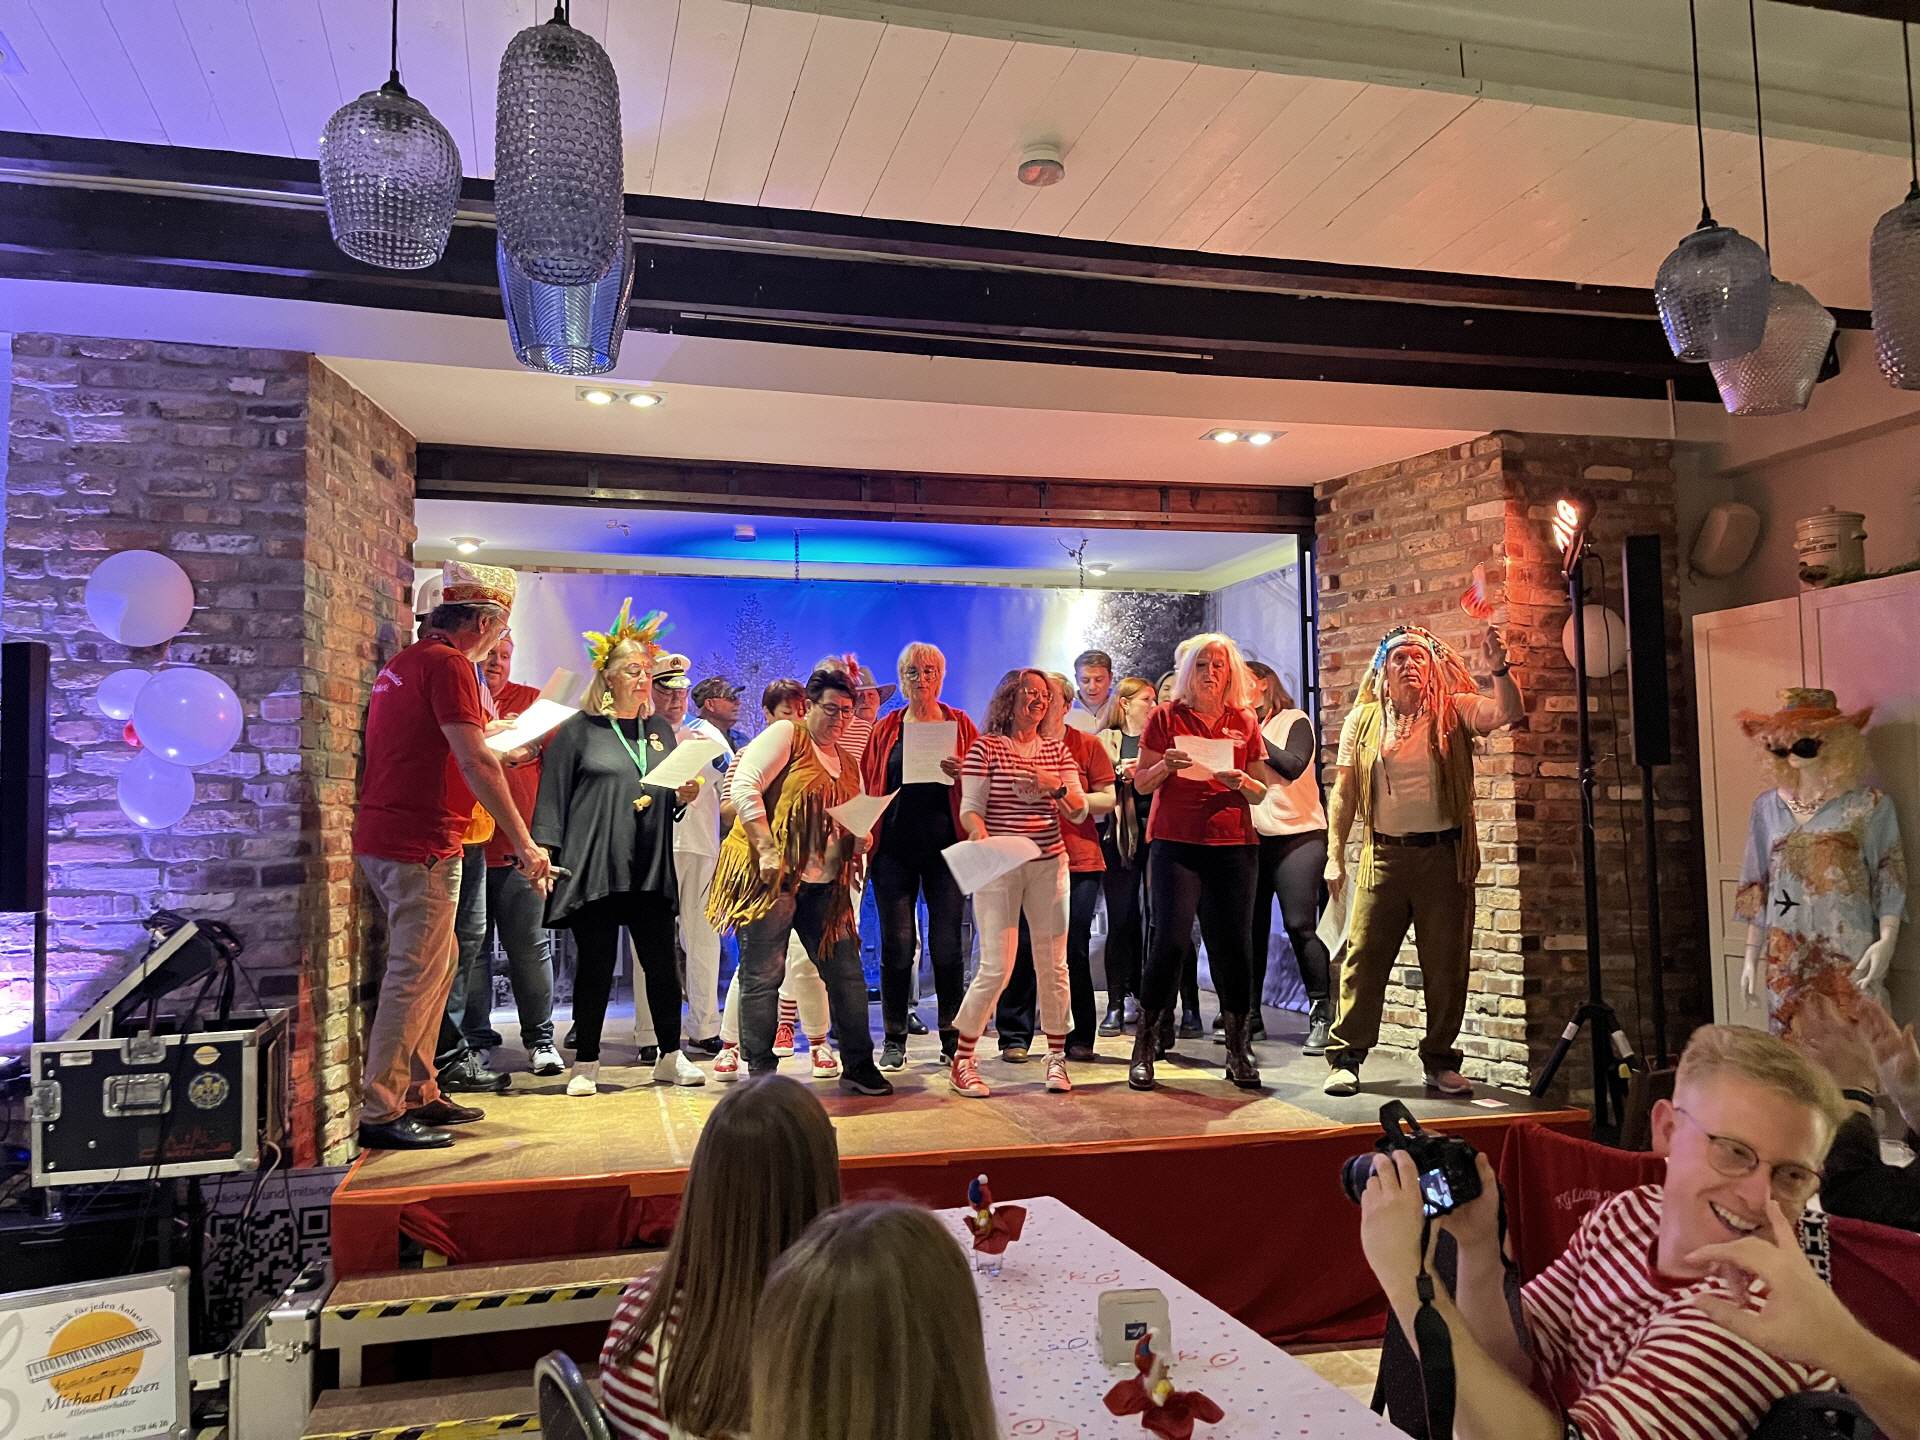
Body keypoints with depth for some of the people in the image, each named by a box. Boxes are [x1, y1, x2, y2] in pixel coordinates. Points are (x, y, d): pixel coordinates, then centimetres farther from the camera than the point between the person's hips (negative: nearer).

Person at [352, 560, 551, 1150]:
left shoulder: (404, 662, 17)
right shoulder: (449, 664, -13)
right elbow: (476, 763, -20)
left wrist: (480, 734, 31)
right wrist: (525, 843, -18)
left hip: (383, 837, 10)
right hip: (420, 846, -10)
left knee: (437, 962, 17)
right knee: (416, 975, -5)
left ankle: (419, 1094, 23)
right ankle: (379, 1113, 0)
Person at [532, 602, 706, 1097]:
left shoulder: (660, 730, 15)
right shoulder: (579, 730, 0)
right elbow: (552, 795, -4)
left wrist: (683, 797, -1)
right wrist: (546, 855, -11)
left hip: (652, 870, 4)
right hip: (593, 867, -4)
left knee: (662, 963, 6)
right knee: (595, 966, 2)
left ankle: (671, 1056, 20)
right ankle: (585, 1064, 15)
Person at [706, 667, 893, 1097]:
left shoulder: (847, 764, 19)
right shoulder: (784, 735, -3)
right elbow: (744, 788, -14)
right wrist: (767, 850, -20)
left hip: (824, 884, 7)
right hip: (771, 876, -7)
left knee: (846, 973, 8)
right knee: (763, 975, -2)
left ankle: (858, 1066, 18)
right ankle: (760, 1073, 8)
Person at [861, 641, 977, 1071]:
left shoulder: (960, 725, 8)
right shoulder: (885, 728, 11)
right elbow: (868, 785, 11)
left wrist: (962, 774, -15)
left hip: (945, 847, -1)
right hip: (894, 849, 1)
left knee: (947, 946, 0)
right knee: (896, 946, 1)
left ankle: (952, 1038, 11)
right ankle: (894, 1039, 11)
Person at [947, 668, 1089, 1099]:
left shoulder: (1056, 750, 10)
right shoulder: (985, 747, -2)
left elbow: (1079, 812, 8)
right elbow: (970, 809, -7)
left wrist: (1057, 786, -12)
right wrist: (980, 835, -28)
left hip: (1049, 865, 4)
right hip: (999, 868, -4)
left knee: (1053, 965, 6)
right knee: (996, 969, -7)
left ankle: (1056, 1056, 20)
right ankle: (961, 1061, 8)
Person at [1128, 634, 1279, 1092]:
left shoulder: (1244, 722, 11)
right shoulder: (1166, 717, 5)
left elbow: (1261, 793, 14)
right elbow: (1141, 783, 4)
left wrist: (1241, 782, -8)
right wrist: (1166, 766, -16)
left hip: (1233, 846, 3)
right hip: (1174, 844, -2)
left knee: (1233, 945, 0)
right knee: (1171, 940, -10)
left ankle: (1238, 1051, 12)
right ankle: (1145, 1049, 2)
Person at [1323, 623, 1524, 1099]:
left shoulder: (1453, 712, 3)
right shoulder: (1362, 720, 7)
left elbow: (1508, 712, -15)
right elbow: (1344, 791, 7)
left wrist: (1499, 667, -32)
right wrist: (1334, 856, 3)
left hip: (1444, 856, 0)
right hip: (1384, 856, 0)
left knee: (1447, 965, 7)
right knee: (1364, 957, -1)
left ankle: (1440, 1061, 20)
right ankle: (1345, 1057, 7)